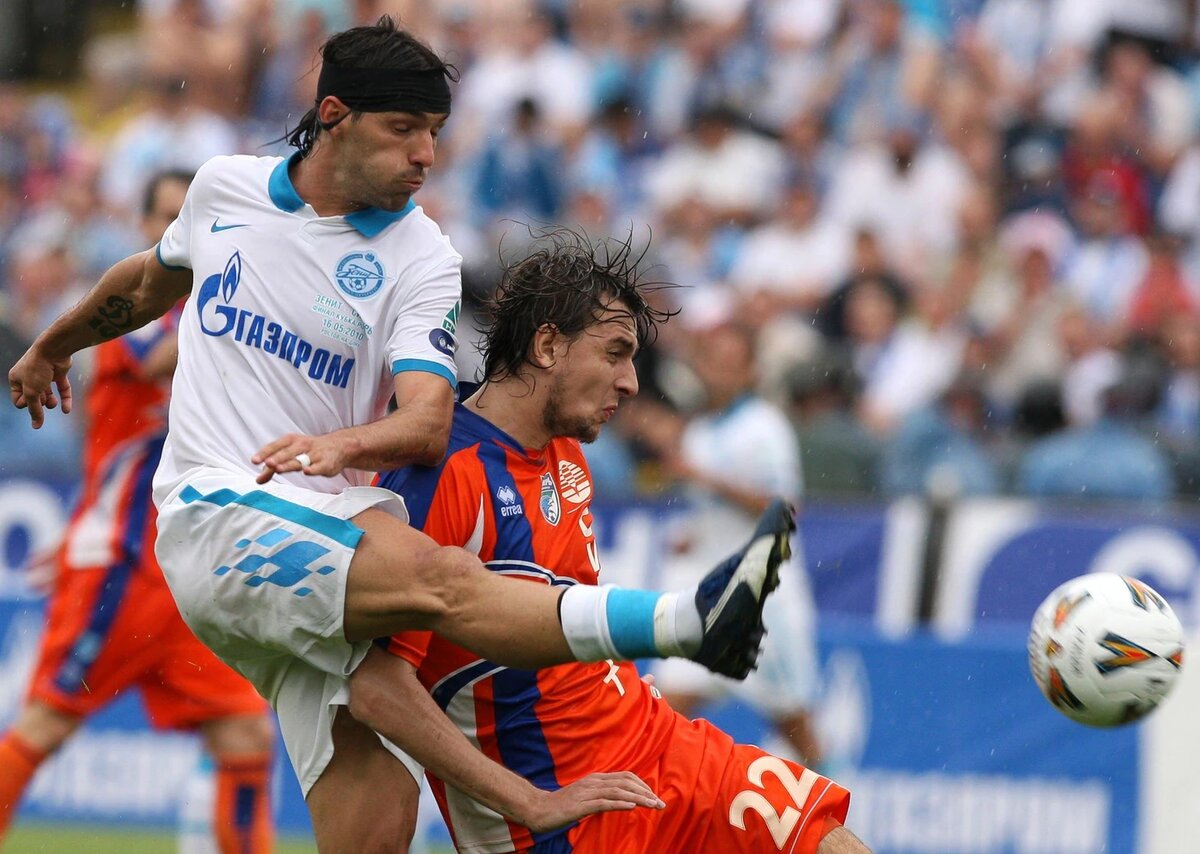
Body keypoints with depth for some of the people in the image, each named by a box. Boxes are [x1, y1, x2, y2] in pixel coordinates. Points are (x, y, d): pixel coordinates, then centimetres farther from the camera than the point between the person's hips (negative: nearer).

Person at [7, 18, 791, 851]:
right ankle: (690, 619, -49)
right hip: (214, 521, -2)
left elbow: (427, 421, -13)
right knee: (439, 574, -30)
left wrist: (346, 445, -34)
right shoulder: (225, 187, 8)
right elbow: (152, 281, 30)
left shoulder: (420, 259, 2)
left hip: (331, 527, 2)